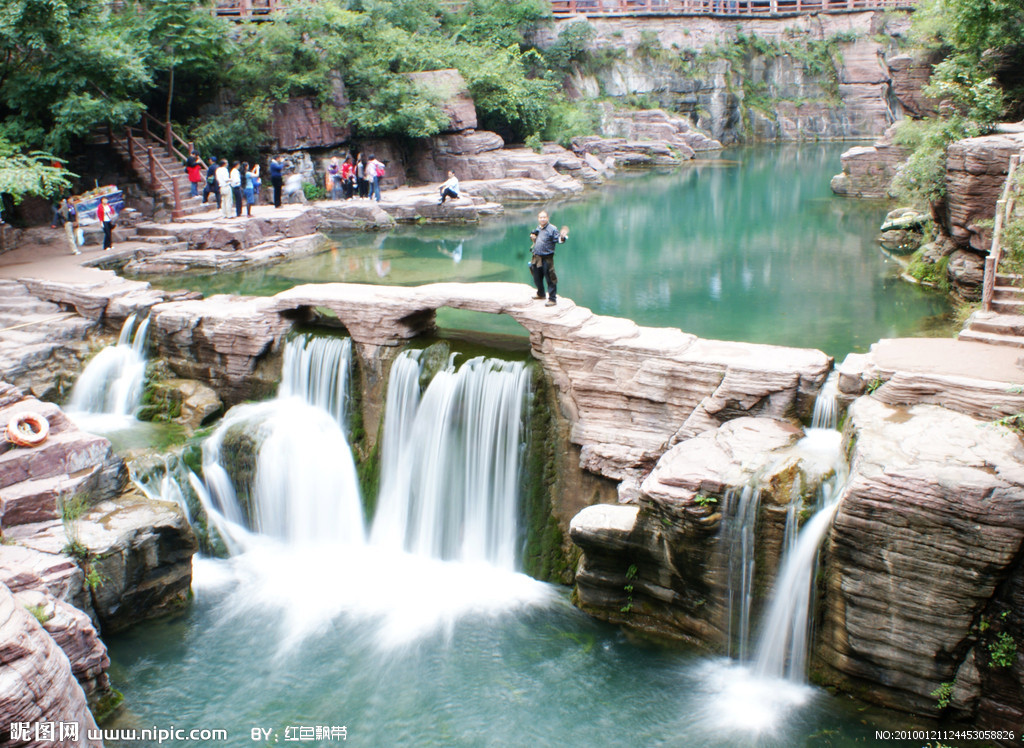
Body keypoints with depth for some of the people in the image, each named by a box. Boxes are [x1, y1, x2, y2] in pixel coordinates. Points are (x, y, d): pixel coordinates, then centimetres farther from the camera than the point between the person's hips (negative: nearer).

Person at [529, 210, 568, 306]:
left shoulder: (552, 229, -10)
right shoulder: (538, 228, 12)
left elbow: (558, 239, -17)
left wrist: (562, 237, -38)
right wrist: (532, 237, 6)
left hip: (547, 258, -7)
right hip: (537, 258, 7)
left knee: (550, 279, -5)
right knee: (537, 278, 19)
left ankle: (552, 299, 1)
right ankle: (541, 294, 41)